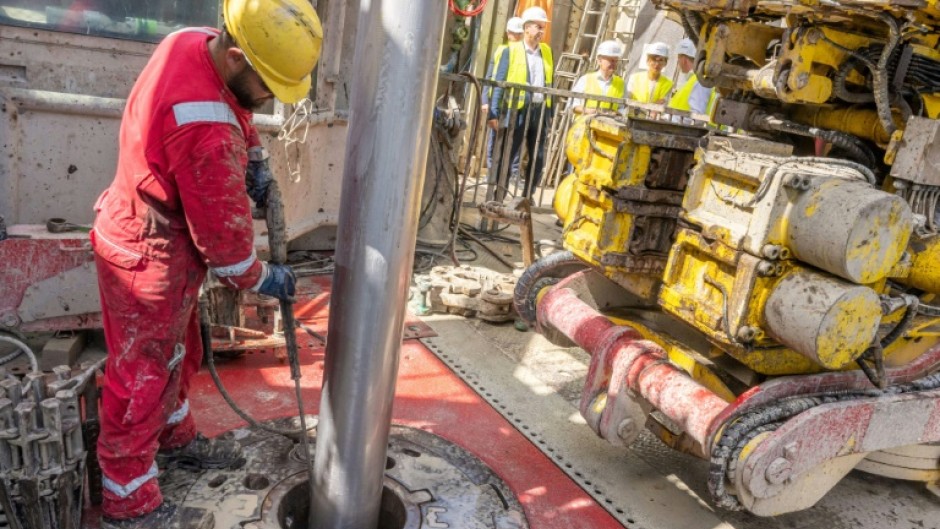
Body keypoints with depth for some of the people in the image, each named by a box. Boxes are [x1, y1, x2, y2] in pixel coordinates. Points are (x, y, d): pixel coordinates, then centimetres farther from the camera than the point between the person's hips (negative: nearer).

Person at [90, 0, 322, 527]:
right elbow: (222, 232, -25)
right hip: (150, 259, -9)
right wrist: (262, 278, -7)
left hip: (144, 232, 9)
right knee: (143, 377, 7)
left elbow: (235, 110, 14)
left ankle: (175, 438, 48)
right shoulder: (206, 131, -36)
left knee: (178, 352, 25)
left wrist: (255, 160, 0)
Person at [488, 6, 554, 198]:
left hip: (540, 111, 5)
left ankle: (527, 198, 19)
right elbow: (499, 83, -5)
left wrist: (550, 113, 7)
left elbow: (549, 83, 13)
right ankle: (495, 198, 7)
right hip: (517, 111, -4)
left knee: (538, 159, 8)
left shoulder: (547, 51, 12)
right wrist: (493, 114, -13)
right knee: (505, 156, -1)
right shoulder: (511, 50, -1)